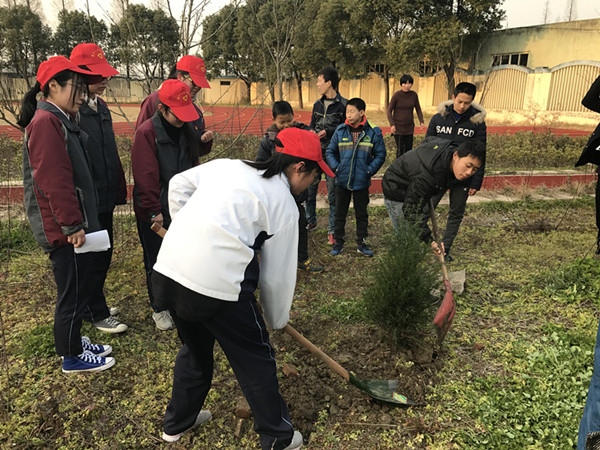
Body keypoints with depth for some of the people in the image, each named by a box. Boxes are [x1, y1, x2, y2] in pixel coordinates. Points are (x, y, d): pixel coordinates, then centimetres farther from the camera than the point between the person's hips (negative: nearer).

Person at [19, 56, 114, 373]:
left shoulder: (59, 120, 16)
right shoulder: (46, 122, -17)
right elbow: (54, 180, -23)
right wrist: (72, 225, -21)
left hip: (75, 225, 10)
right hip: (64, 230, -10)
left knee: (81, 285, 20)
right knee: (73, 292, 3)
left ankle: (74, 341, 36)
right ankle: (72, 358, 20)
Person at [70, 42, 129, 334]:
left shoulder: (101, 108, 12)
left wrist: (118, 188, 17)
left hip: (105, 197, 9)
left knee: (103, 255, 17)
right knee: (92, 258, 3)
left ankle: (92, 305, 34)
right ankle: (97, 314, 19)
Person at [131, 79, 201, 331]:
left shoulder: (186, 130, 6)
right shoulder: (147, 132, -14)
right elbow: (145, 176, -16)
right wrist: (154, 211, -17)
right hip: (154, 213, -5)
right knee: (157, 262, 8)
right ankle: (159, 309, 26)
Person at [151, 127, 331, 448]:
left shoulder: (227, 166, 15)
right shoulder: (284, 204, -1)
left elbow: (179, 184, 20)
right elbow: (277, 276, 3)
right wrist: (278, 319, 19)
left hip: (167, 268, 7)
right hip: (216, 285, -7)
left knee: (195, 348, 29)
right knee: (256, 360, 14)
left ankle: (177, 422, 50)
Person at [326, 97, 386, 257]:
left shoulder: (373, 133, -4)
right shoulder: (340, 131, -2)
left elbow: (380, 155, 1)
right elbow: (330, 151, 7)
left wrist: (369, 171, -8)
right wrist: (336, 168, -6)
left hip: (362, 182, -1)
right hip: (342, 181, 1)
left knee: (362, 213, 12)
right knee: (340, 213, 11)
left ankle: (361, 243, 27)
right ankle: (338, 242, 25)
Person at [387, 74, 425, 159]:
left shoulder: (414, 95, 0)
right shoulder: (396, 95, -10)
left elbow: (418, 109, 11)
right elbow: (389, 111, -7)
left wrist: (421, 121, -1)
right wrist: (392, 125, -17)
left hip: (409, 127, 4)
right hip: (398, 127, -4)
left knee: (409, 148, 7)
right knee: (400, 149, -4)